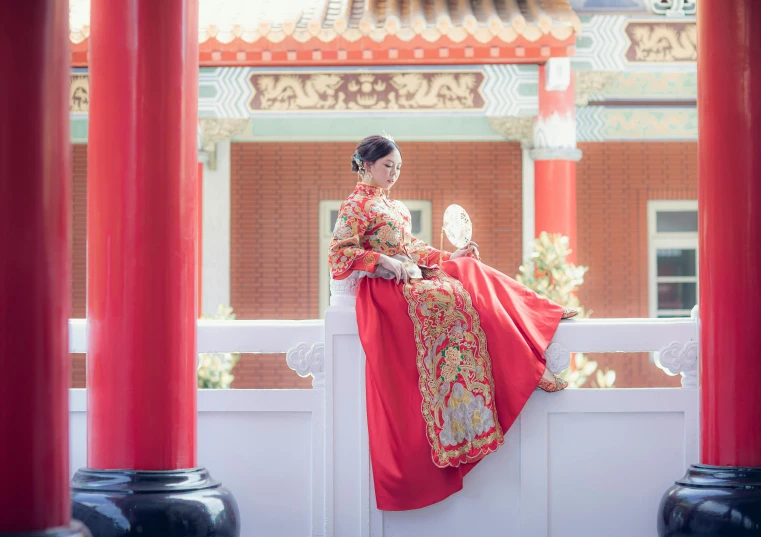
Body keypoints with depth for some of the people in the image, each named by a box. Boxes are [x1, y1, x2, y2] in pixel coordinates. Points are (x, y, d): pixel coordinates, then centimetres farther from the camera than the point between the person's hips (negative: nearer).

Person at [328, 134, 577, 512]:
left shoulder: (393, 207, 22)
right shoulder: (357, 206, -5)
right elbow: (338, 254, -15)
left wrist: (450, 256, 10)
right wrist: (384, 262, -24)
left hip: (412, 277, 10)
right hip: (387, 285, -10)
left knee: (473, 275, -5)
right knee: (450, 297, -27)